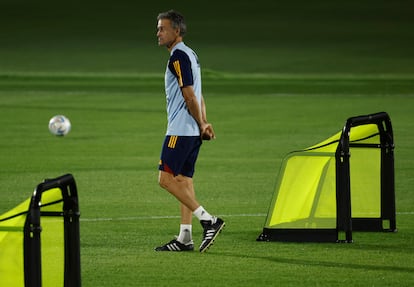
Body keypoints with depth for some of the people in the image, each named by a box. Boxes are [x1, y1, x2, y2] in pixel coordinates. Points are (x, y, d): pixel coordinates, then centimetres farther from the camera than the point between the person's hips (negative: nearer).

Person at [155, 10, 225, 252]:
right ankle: (185, 238, 8)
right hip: (192, 132, 10)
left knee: (166, 179, -10)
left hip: (180, 130, -10)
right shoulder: (190, 55, 18)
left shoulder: (179, 56, -14)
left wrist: (201, 124, -9)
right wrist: (203, 123, 12)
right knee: (183, 180, 9)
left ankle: (208, 220, -14)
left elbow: (189, 96, -17)